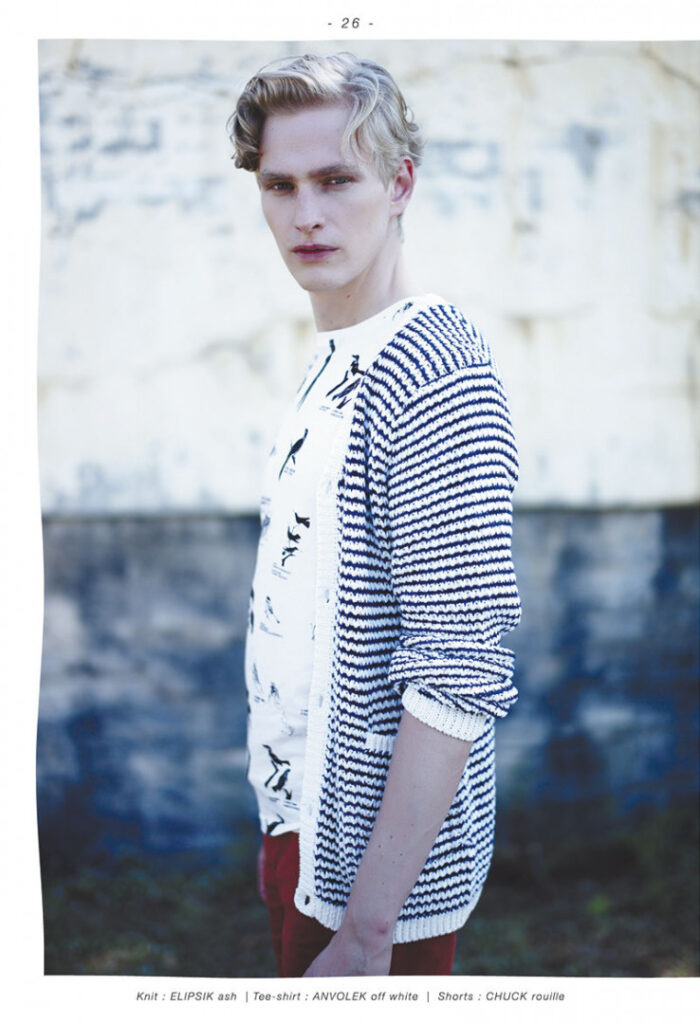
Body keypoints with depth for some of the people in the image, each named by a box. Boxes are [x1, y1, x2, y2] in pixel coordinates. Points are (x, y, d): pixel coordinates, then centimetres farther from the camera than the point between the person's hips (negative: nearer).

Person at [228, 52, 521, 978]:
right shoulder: (333, 359, 6)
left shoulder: (438, 373, -23)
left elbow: (460, 676, -26)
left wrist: (366, 931, -26)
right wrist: (285, 828, 15)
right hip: (301, 811, 9)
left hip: (384, 861, -8)